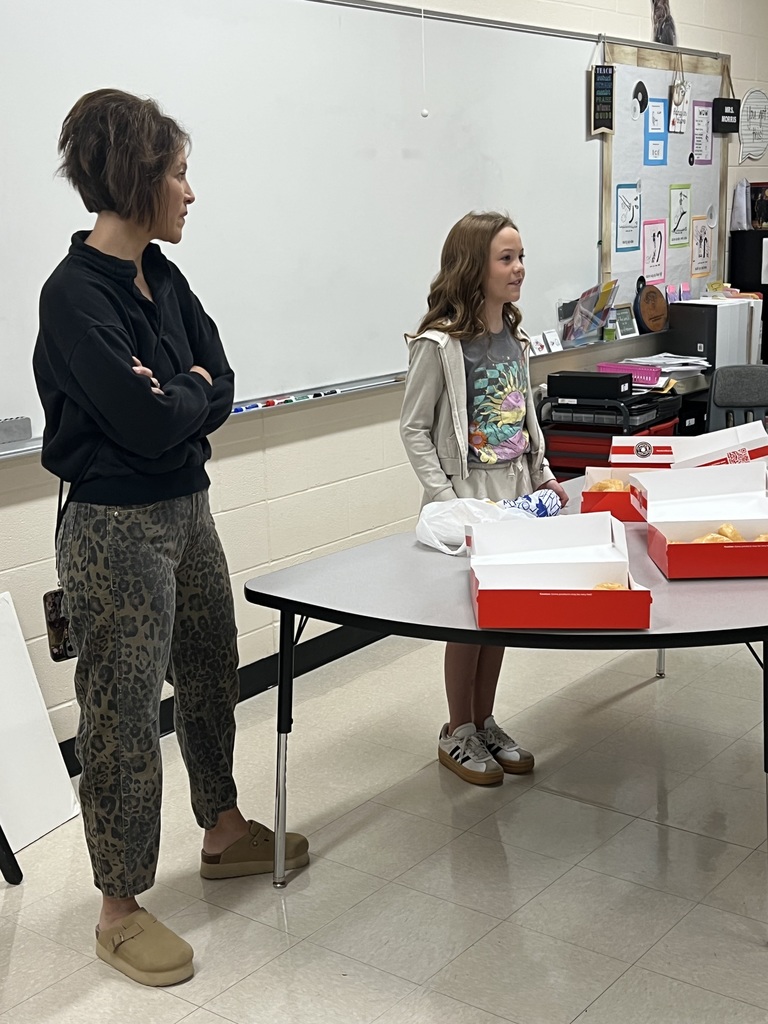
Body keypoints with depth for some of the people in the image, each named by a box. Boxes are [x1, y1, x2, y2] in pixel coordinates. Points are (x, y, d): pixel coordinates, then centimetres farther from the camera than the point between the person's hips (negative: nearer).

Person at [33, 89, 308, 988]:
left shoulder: (161, 277, 6)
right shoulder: (75, 296, -19)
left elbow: (221, 386, 2)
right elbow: (149, 422, -24)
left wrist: (169, 396, -16)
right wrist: (193, 389, -6)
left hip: (187, 510, 9)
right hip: (116, 531, -8)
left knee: (212, 677, 21)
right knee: (123, 713, 3)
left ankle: (224, 832, 43)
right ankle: (120, 912, 19)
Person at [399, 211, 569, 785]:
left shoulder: (514, 339, 8)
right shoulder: (439, 344, -14)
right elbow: (415, 428, -13)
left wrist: (543, 475, 8)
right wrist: (445, 500, -19)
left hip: (515, 494, 7)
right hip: (466, 497, -7)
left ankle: (485, 722, 28)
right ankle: (459, 733, 18)